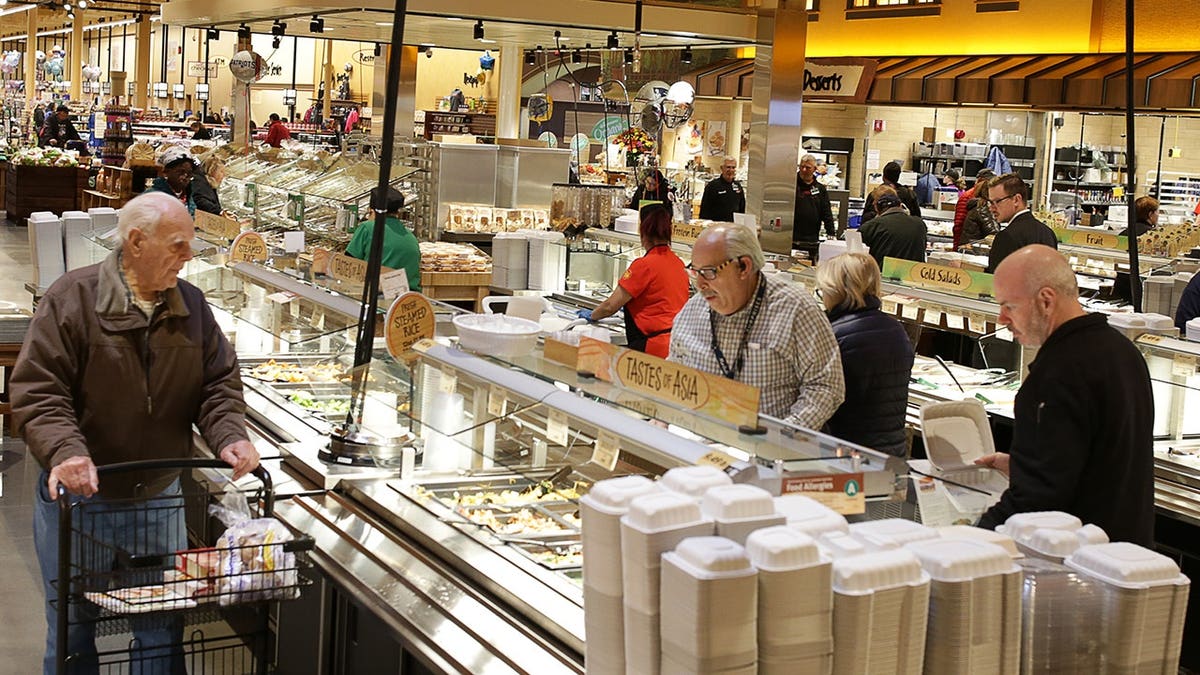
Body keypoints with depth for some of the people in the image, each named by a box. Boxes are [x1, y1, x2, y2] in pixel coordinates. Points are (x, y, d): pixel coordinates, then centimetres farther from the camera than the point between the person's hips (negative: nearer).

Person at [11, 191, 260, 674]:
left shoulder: (190, 304, 0)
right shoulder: (73, 298, -14)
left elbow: (219, 383, 4)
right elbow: (36, 391, -17)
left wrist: (230, 435, -15)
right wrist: (64, 450, -32)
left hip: (159, 497, 4)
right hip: (79, 493, -3)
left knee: (163, 631, 13)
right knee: (73, 632, 11)